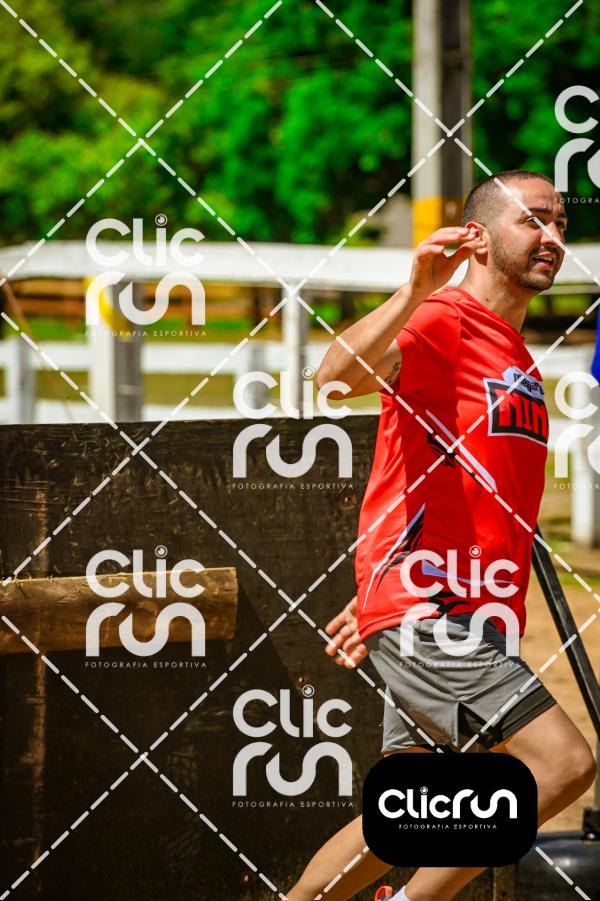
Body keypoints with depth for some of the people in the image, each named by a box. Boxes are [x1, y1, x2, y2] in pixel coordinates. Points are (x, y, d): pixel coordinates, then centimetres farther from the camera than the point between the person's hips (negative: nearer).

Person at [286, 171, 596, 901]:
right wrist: (416, 293, -40)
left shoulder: (516, 358, 21)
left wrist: (373, 599, 26)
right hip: (426, 614, -9)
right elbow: (340, 374, -28)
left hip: (474, 618, 10)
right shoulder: (442, 321, -8)